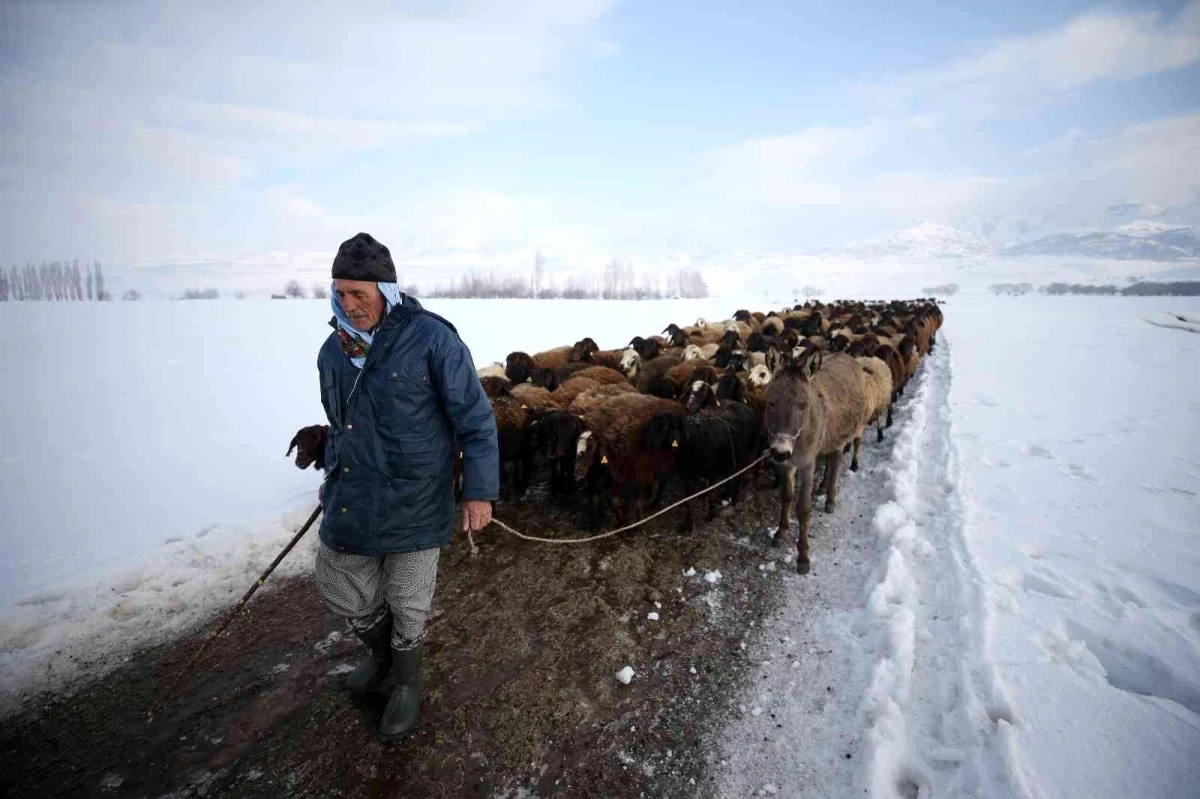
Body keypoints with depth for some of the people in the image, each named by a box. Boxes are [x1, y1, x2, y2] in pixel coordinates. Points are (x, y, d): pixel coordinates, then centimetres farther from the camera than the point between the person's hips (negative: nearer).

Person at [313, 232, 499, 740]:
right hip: (351, 500, 6)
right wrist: (332, 476, 24)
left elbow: (475, 418, -14)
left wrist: (479, 490, -15)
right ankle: (380, 654, 49)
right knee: (339, 589, 19)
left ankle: (406, 682, 41)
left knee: (408, 604, 11)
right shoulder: (333, 351, 3)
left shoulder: (431, 338, -16)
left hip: (414, 503, -5)